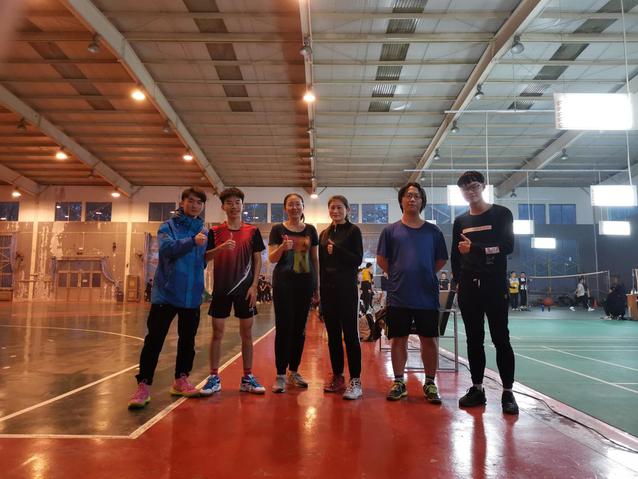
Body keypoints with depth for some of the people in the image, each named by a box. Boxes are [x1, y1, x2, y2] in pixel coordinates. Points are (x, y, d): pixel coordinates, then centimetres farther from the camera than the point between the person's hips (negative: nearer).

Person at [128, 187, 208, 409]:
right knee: (154, 340, -1)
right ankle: (143, 385, 8)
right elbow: (167, 247, -22)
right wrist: (192, 242, -35)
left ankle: (181, 380, 27)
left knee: (187, 340, 13)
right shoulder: (169, 226, -2)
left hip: (192, 296, 4)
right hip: (166, 293, -4)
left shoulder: (204, 232, 10)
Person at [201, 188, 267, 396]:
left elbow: (257, 260, 3)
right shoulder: (215, 232, 4)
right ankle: (214, 378, 15)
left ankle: (247, 378, 17)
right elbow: (204, 257, 0)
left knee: (246, 334, 6)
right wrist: (220, 248, -18)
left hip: (245, 289, 0)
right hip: (221, 288, 0)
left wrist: (254, 286, -5)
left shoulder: (252, 231, 3)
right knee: (217, 333, 4)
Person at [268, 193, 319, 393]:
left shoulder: (310, 230, 9)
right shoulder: (278, 229, 2)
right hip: (283, 284, -3)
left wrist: (317, 284, 9)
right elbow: (271, 258, -3)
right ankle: (280, 375, 6)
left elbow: (315, 258, 12)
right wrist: (282, 247, -23)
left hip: (305, 283, 3)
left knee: (299, 328, 8)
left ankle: (294, 372, 21)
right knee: (283, 327, -2)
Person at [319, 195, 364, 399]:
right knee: (332, 334, 10)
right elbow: (321, 264, 15)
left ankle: (355, 381, 1)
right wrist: (320, 287, 8)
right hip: (327, 288, 5)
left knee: (350, 334, -4)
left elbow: (358, 259, -8)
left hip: (346, 288, -5)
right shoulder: (324, 234, 15)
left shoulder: (353, 231, 0)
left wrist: (336, 250, -16)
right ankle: (337, 377, 21)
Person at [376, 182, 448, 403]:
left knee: (429, 339, 5)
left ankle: (430, 383, 20)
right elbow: (381, 259, 9)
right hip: (398, 296, 0)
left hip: (427, 295, 1)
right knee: (399, 339, 8)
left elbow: (441, 260, 13)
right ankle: (399, 382, 21)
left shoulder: (433, 231, 6)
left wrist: (425, 275, 8)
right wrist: (398, 276, 7)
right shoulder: (391, 230, 4)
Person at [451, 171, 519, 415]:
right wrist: (458, 280, 5)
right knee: (474, 339, 7)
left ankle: (508, 392, 5)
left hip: (495, 285, -4)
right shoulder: (460, 221, 13)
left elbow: (507, 246, -9)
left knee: (501, 339, -3)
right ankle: (477, 388, 15)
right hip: (468, 288, 4)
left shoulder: (501, 214, 2)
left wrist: (475, 248, -17)